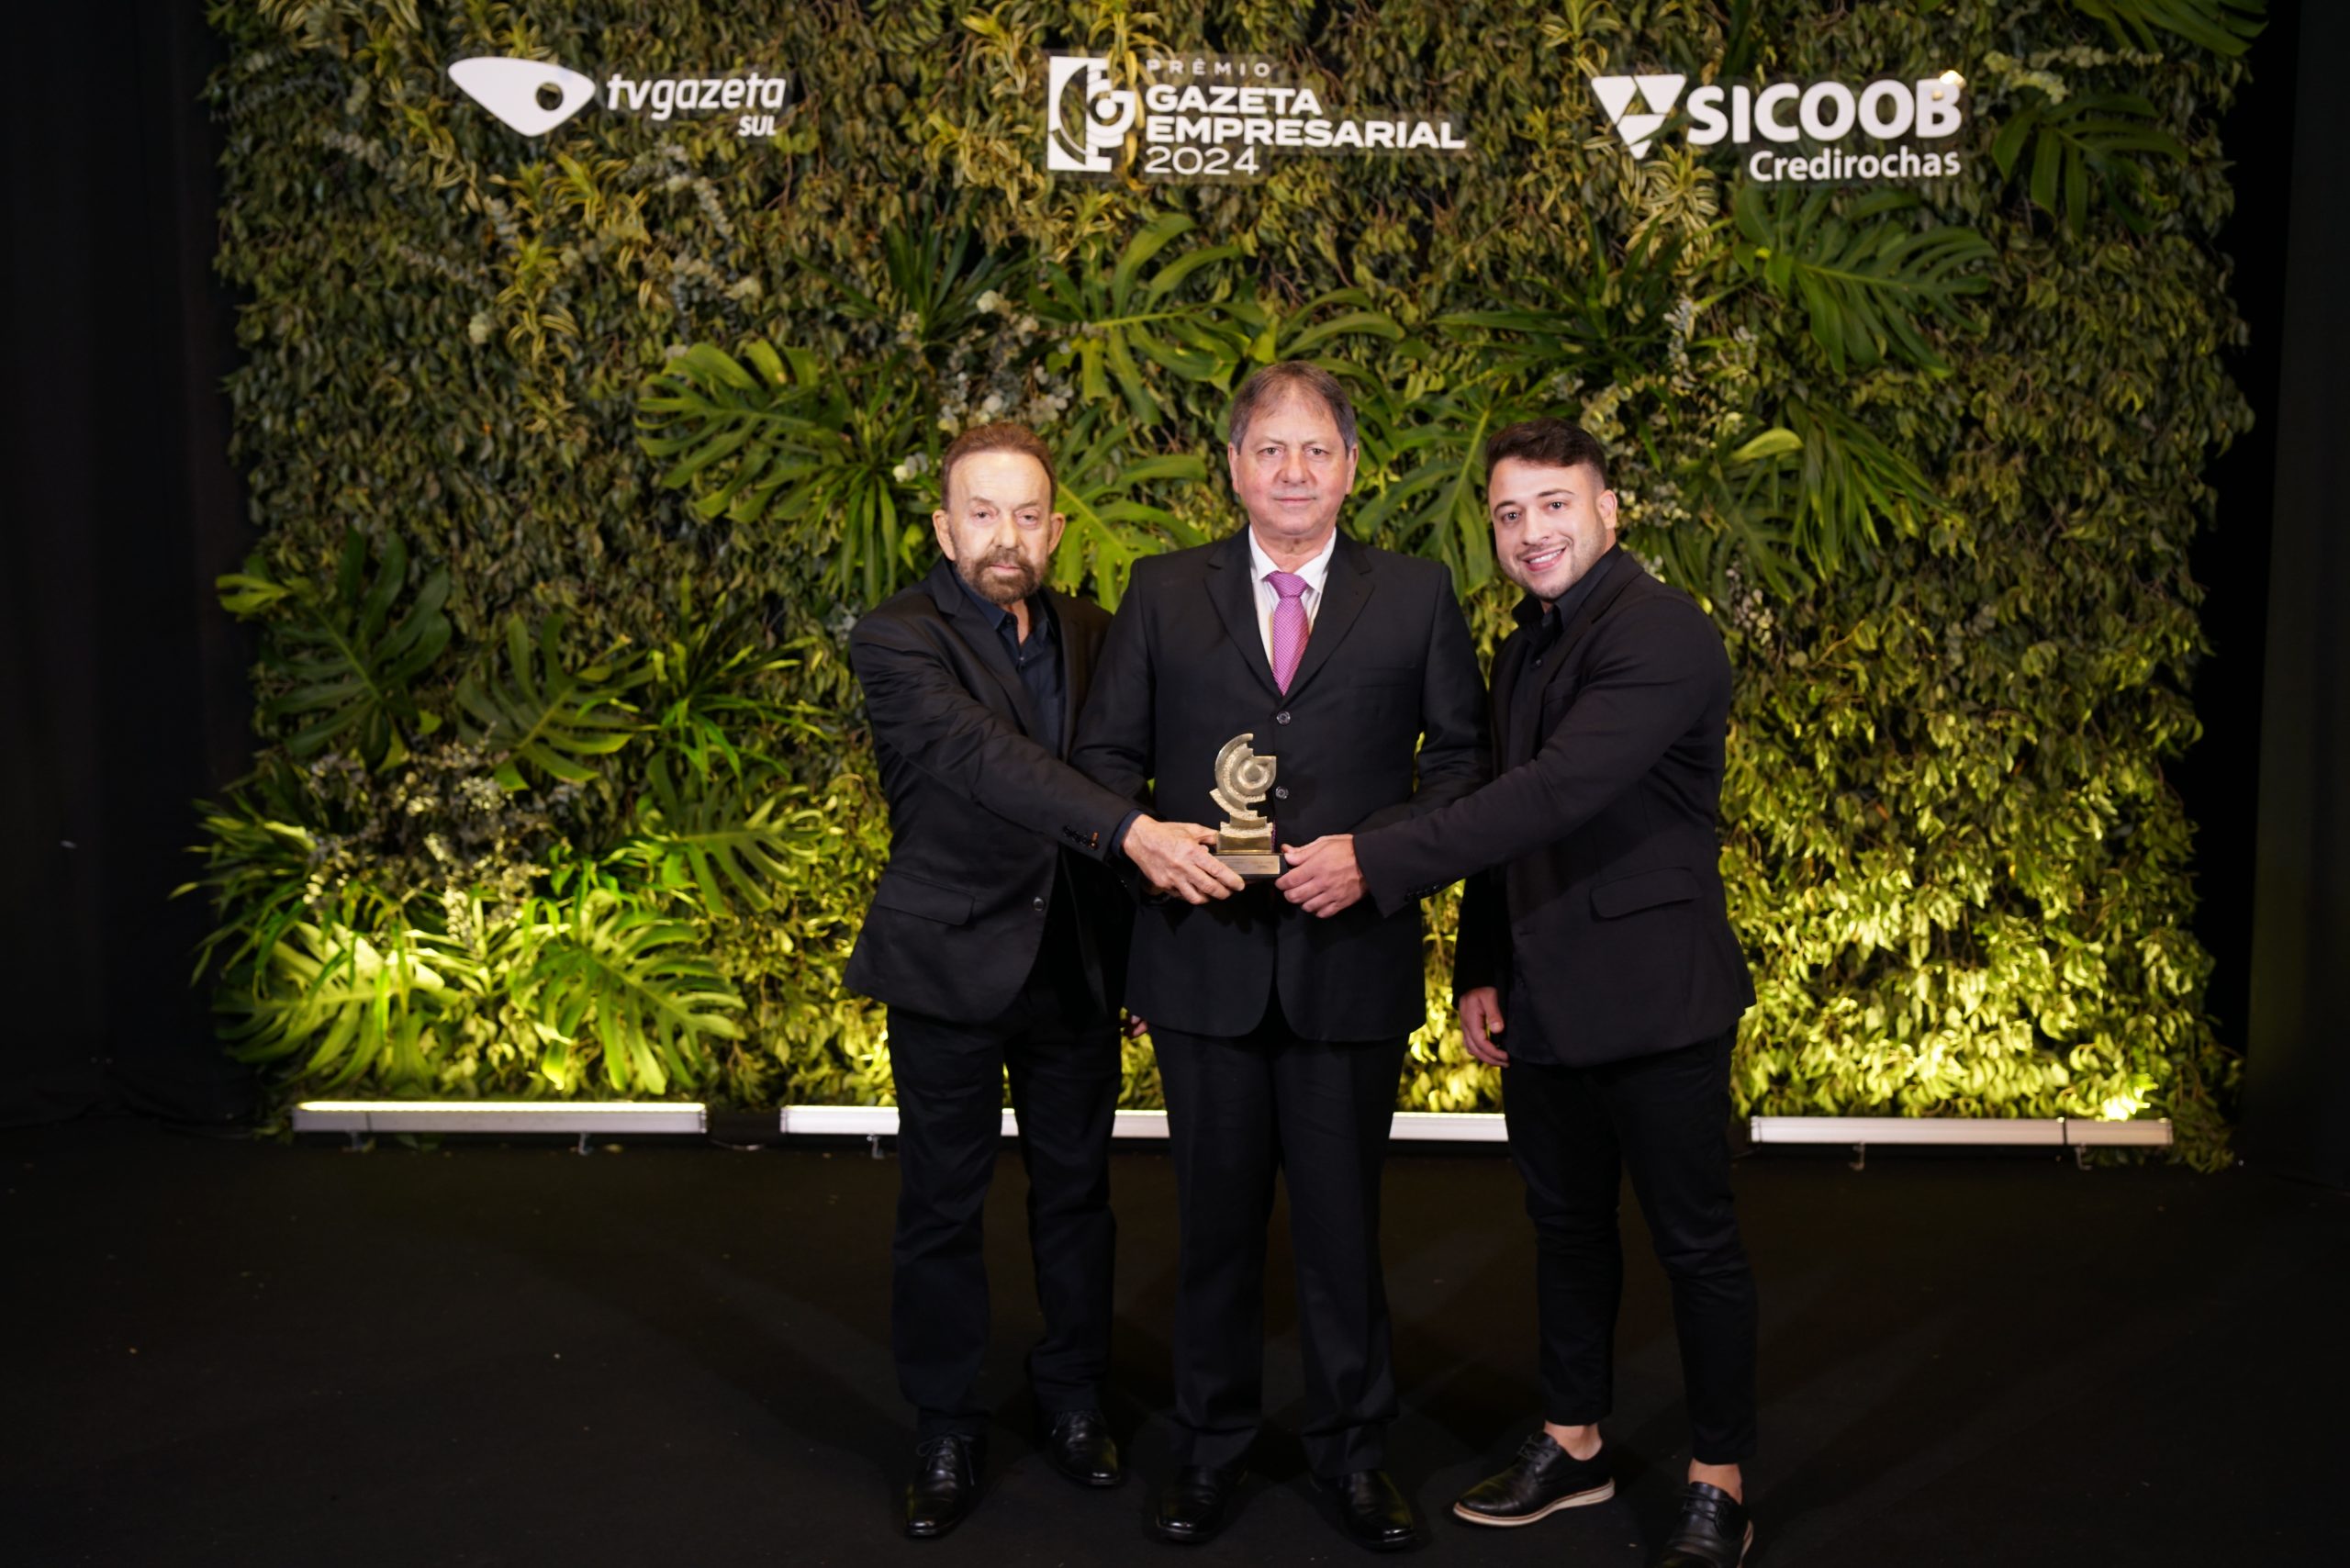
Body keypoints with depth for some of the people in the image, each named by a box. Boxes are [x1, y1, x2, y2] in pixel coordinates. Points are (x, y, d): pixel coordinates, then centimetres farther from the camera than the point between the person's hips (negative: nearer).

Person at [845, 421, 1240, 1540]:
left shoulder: (1089, 636, 5)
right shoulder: (895, 644, -13)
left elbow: (1118, 768, 10)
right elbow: (985, 758, -29)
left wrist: (1134, 953, 3)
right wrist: (1130, 832, -43)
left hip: (1077, 966, 4)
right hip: (952, 969, -4)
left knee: (1076, 1190, 15)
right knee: (942, 1206, 8)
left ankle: (1072, 1402, 34)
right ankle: (946, 1436, 25)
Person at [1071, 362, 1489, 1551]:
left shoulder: (1416, 597, 3)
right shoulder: (1163, 593, 5)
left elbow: (1463, 754, 4)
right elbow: (1107, 752, 8)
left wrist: (1376, 851, -11)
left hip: (1352, 956, -1)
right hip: (1206, 955, 1)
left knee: (1343, 1216, 11)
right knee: (1216, 1214, 13)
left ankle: (1352, 1451, 31)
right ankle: (1209, 1446, 32)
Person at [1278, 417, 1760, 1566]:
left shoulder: (1663, 634, -17)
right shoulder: (1522, 652, 12)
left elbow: (1557, 792, -28)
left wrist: (1377, 862, -29)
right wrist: (1481, 968, 10)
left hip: (1652, 999, -8)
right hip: (1542, 1003, 8)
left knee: (1695, 1244, 6)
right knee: (1567, 1231, 18)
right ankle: (1572, 1448, 34)